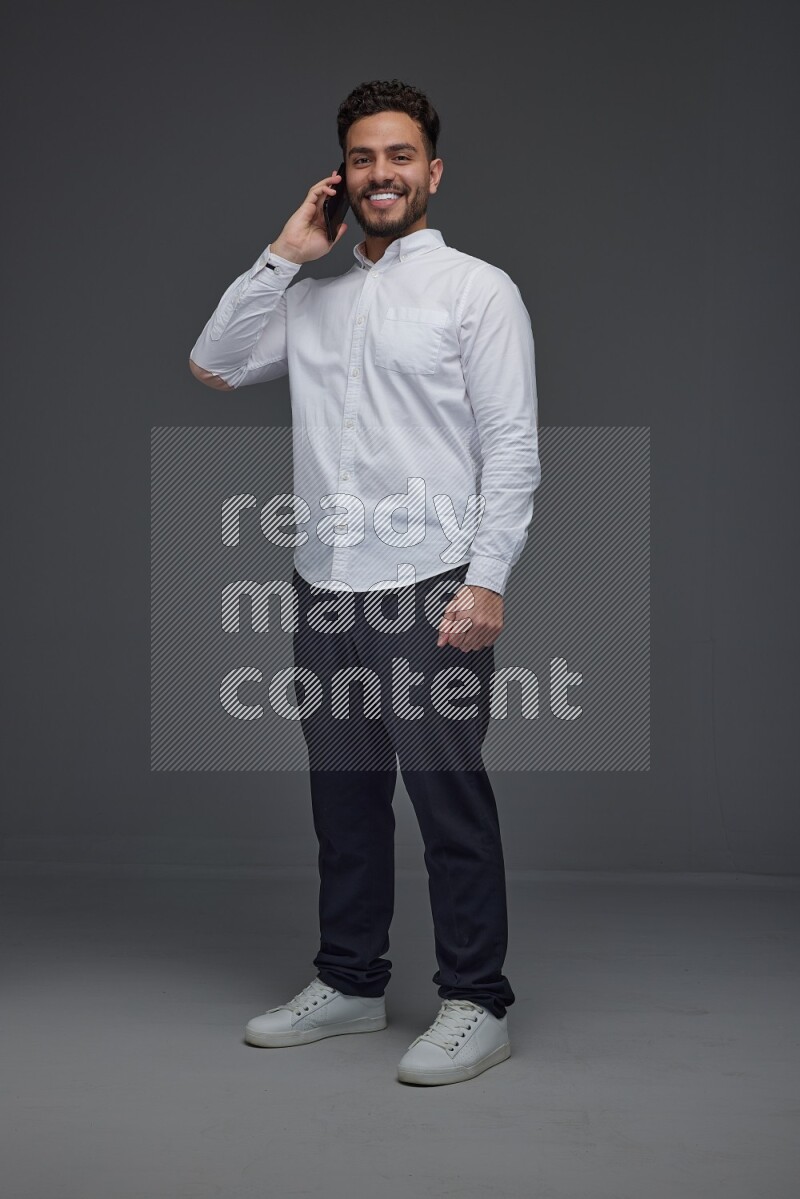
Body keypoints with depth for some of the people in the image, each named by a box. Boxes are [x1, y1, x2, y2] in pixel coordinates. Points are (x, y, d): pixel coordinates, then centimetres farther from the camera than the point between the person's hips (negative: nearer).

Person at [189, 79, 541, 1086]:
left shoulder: (476, 289, -1)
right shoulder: (312, 297, 16)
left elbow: (513, 446, -6)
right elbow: (213, 366, 9)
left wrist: (486, 581, -15)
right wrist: (282, 257, 4)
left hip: (428, 588, -6)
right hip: (324, 587, 6)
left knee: (449, 799, -2)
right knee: (343, 796, 13)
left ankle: (476, 1004, 10)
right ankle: (349, 984, 26)